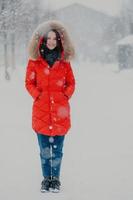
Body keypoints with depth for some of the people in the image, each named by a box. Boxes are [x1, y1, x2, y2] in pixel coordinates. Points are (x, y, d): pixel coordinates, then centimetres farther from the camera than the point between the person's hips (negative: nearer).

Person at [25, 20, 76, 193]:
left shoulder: (64, 60, 6)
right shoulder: (35, 60, 3)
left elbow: (71, 83, 12)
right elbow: (29, 82, 8)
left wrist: (66, 96, -1)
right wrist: (37, 95, -4)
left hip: (60, 109, 0)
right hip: (41, 110, 0)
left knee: (57, 148, 3)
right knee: (44, 148, 4)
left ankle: (56, 179, 16)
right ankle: (46, 178, 17)